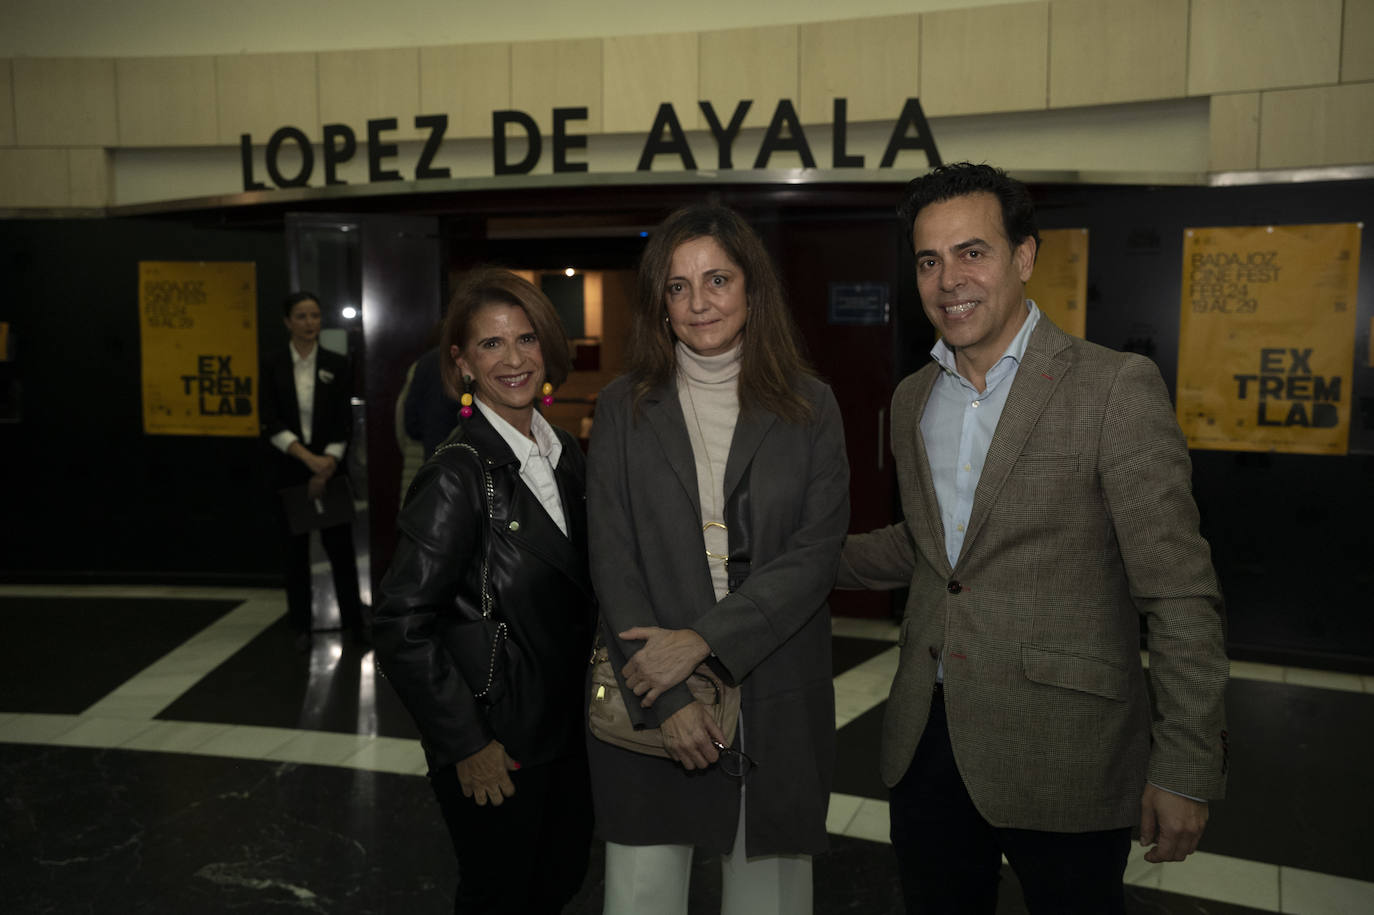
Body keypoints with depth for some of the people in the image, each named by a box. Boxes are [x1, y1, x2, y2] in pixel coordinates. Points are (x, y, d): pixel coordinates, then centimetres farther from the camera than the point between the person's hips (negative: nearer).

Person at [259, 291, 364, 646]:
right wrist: (309, 458, -17)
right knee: (295, 550, 6)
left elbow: (344, 423, -1)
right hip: (290, 470, 0)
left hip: (330, 467, 0)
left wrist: (326, 466, -10)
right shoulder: (273, 364, 1)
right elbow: (271, 422, -7)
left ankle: (354, 620, 13)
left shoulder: (336, 365, 2)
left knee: (340, 546, 1)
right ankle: (301, 625, 17)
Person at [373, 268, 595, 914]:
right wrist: (466, 746, -17)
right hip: (495, 745, -7)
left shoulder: (563, 454, 3)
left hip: (566, 729, 7)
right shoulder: (459, 473, -21)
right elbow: (402, 628, -22)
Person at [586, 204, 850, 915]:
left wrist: (702, 639, -16)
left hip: (775, 704, 0)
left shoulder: (809, 408, 2)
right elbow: (612, 562, -3)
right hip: (649, 700, 0)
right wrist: (667, 701, -11)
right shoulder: (623, 408, 2)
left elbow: (816, 554, -6)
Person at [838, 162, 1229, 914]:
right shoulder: (913, 400, 9)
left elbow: (1180, 594, -12)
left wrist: (1186, 768, -13)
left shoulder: (1115, 388, -11)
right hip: (926, 742, 6)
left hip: (1060, 759, -5)